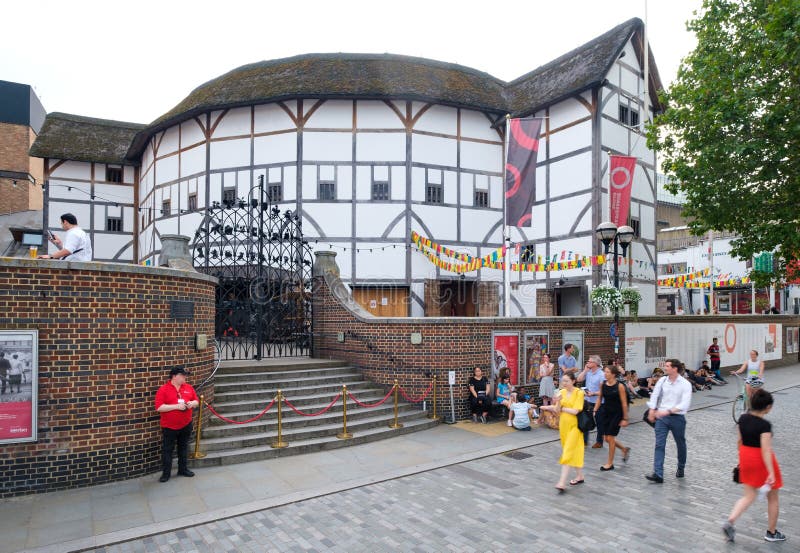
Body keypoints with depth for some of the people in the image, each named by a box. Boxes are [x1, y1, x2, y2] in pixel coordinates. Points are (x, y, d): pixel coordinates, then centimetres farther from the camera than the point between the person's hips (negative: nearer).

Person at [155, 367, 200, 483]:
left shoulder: (189, 388, 3)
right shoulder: (163, 390, -12)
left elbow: (196, 402, 11)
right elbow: (159, 407, -19)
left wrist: (192, 403, -13)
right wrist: (176, 406, -25)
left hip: (186, 425, 4)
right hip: (169, 427, -4)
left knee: (183, 448, 16)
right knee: (167, 450, 5)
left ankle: (183, 469, 29)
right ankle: (166, 473, 18)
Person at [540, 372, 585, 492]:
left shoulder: (579, 393, -11)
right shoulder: (561, 392, 5)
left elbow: (575, 411, -18)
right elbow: (557, 410, 1)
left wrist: (561, 408, -7)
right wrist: (557, 402, -18)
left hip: (574, 425, -6)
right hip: (563, 424, 6)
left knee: (568, 453, -8)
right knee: (573, 451, 15)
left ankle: (562, 482, -10)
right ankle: (580, 476, 30)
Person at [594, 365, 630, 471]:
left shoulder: (620, 386, -15)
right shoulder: (603, 384, 0)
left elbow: (624, 403, -11)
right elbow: (600, 399, 10)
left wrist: (625, 418, -11)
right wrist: (595, 411, 4)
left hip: (616, 414, -6)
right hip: (605, 412, 6)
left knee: (610, 438, 0)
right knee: (606, 438, 9)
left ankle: (610, 463, 16)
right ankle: (625, 449, 36)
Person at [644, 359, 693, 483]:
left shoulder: (685, 384, -9)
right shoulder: (662, 380, 2)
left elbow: (685, 404, -18)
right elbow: (654, 395, 6)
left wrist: (668, 411, -27)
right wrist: (652, 410, -5)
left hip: (677, 417, -2)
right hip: (661, 417, 2)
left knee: (680, 444, 17)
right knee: (659, 445, -6)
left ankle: (681, 469, 41)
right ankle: (658, 474, -10)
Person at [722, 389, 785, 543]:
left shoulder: (743, 419, -2)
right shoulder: (765, 425, -22)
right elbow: (766, 450, -24)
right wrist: (771, 473, -22)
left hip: (746, 457, 6)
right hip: (762, 461, -6)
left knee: (749, 496, 14)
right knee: (772, 498, 17)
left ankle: (730, 521, -3)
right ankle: (772, 533, 30)